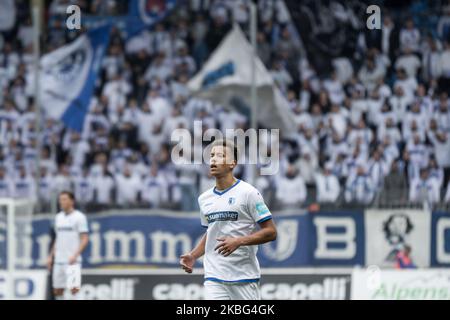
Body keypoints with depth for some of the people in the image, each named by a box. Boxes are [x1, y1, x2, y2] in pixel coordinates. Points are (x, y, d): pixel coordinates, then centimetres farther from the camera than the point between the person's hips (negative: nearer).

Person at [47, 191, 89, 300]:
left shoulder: (79, 217, -5)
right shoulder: (58, 217, 15)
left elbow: (85, 239, -10)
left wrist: (75, 255, -21)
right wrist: (51, 256, 17)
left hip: (73, 261, -7)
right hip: (58, 260, 7)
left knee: (74, 288, -18)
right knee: (57, 290, 8)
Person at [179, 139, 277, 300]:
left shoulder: (248, 193, -5)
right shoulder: (204, 198, 13)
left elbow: (271, 232, -7)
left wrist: (239, 241, -19)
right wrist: (193, 256, 11)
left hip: (244, 278, -4)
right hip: (214, 278, 4)